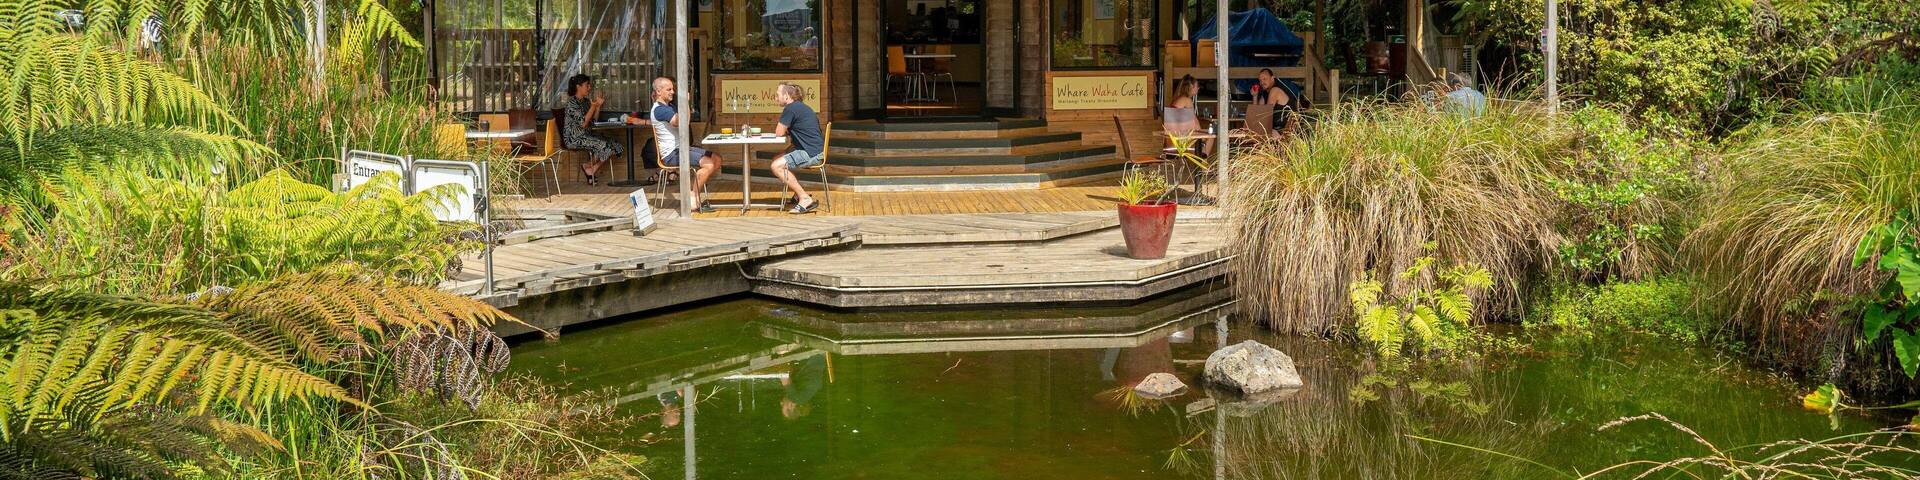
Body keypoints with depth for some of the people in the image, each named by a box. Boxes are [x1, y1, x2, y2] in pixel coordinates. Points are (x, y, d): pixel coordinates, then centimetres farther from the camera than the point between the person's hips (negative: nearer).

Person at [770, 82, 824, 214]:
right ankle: (800, 194, 15)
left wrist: (786, 132, 10)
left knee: (777, 166, -17)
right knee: (777, 160, 18)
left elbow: (779, 133, -10)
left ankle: (805, 199, -15)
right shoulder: (801, 107, 19)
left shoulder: (791, 108, -12)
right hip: (815, 151, 11)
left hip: (810, 154, -11)